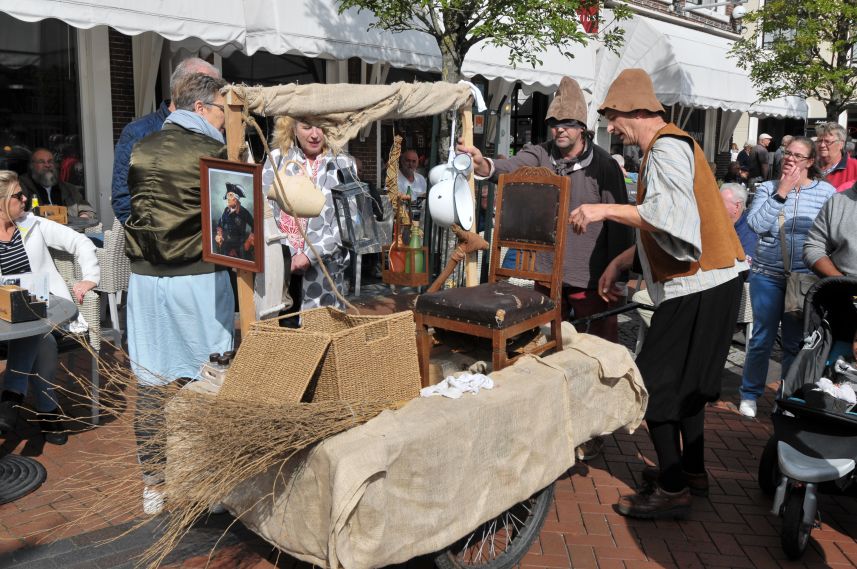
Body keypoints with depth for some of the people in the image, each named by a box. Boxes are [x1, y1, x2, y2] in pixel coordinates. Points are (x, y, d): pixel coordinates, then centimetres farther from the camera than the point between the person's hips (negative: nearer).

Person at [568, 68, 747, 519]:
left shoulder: (667, 147, -13)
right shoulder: (668, 146, 20)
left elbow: (670, 215, -29)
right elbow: (660, 228, 22)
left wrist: (605, 209, -27)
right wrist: (619, 263, 17)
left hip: (698, 286, -11)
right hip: (708, 280, 11)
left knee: (653, 381, -5)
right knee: (685, 380, 19)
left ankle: (672, 490, 2)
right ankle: (691, 470, 31)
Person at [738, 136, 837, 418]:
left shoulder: (826, 192, 0)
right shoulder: (767, 188, 1)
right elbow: (757, 224, -14)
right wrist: (781, 192, -14)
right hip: (767, 275, 0)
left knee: (795, 341, 10)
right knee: (762, 337, 7)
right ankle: (750, 394, 22)